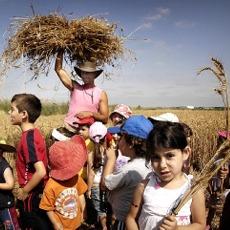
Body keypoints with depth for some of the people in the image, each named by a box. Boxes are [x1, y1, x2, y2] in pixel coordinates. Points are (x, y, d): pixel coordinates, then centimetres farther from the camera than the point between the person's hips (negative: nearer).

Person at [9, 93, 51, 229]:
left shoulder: (28, 138, -24)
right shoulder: (35, 133, 2)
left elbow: (41, 172, -30)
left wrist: (24, 191, -16)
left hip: (32, 197, -8)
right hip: (39, 193, 8)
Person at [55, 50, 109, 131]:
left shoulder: (101, 94, 5)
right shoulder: (75, 87, 7)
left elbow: (105, 118, 2)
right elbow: (58, 69, 5)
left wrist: (91, 114, -14)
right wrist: (61, 50, 3)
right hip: (68, 129, 1)